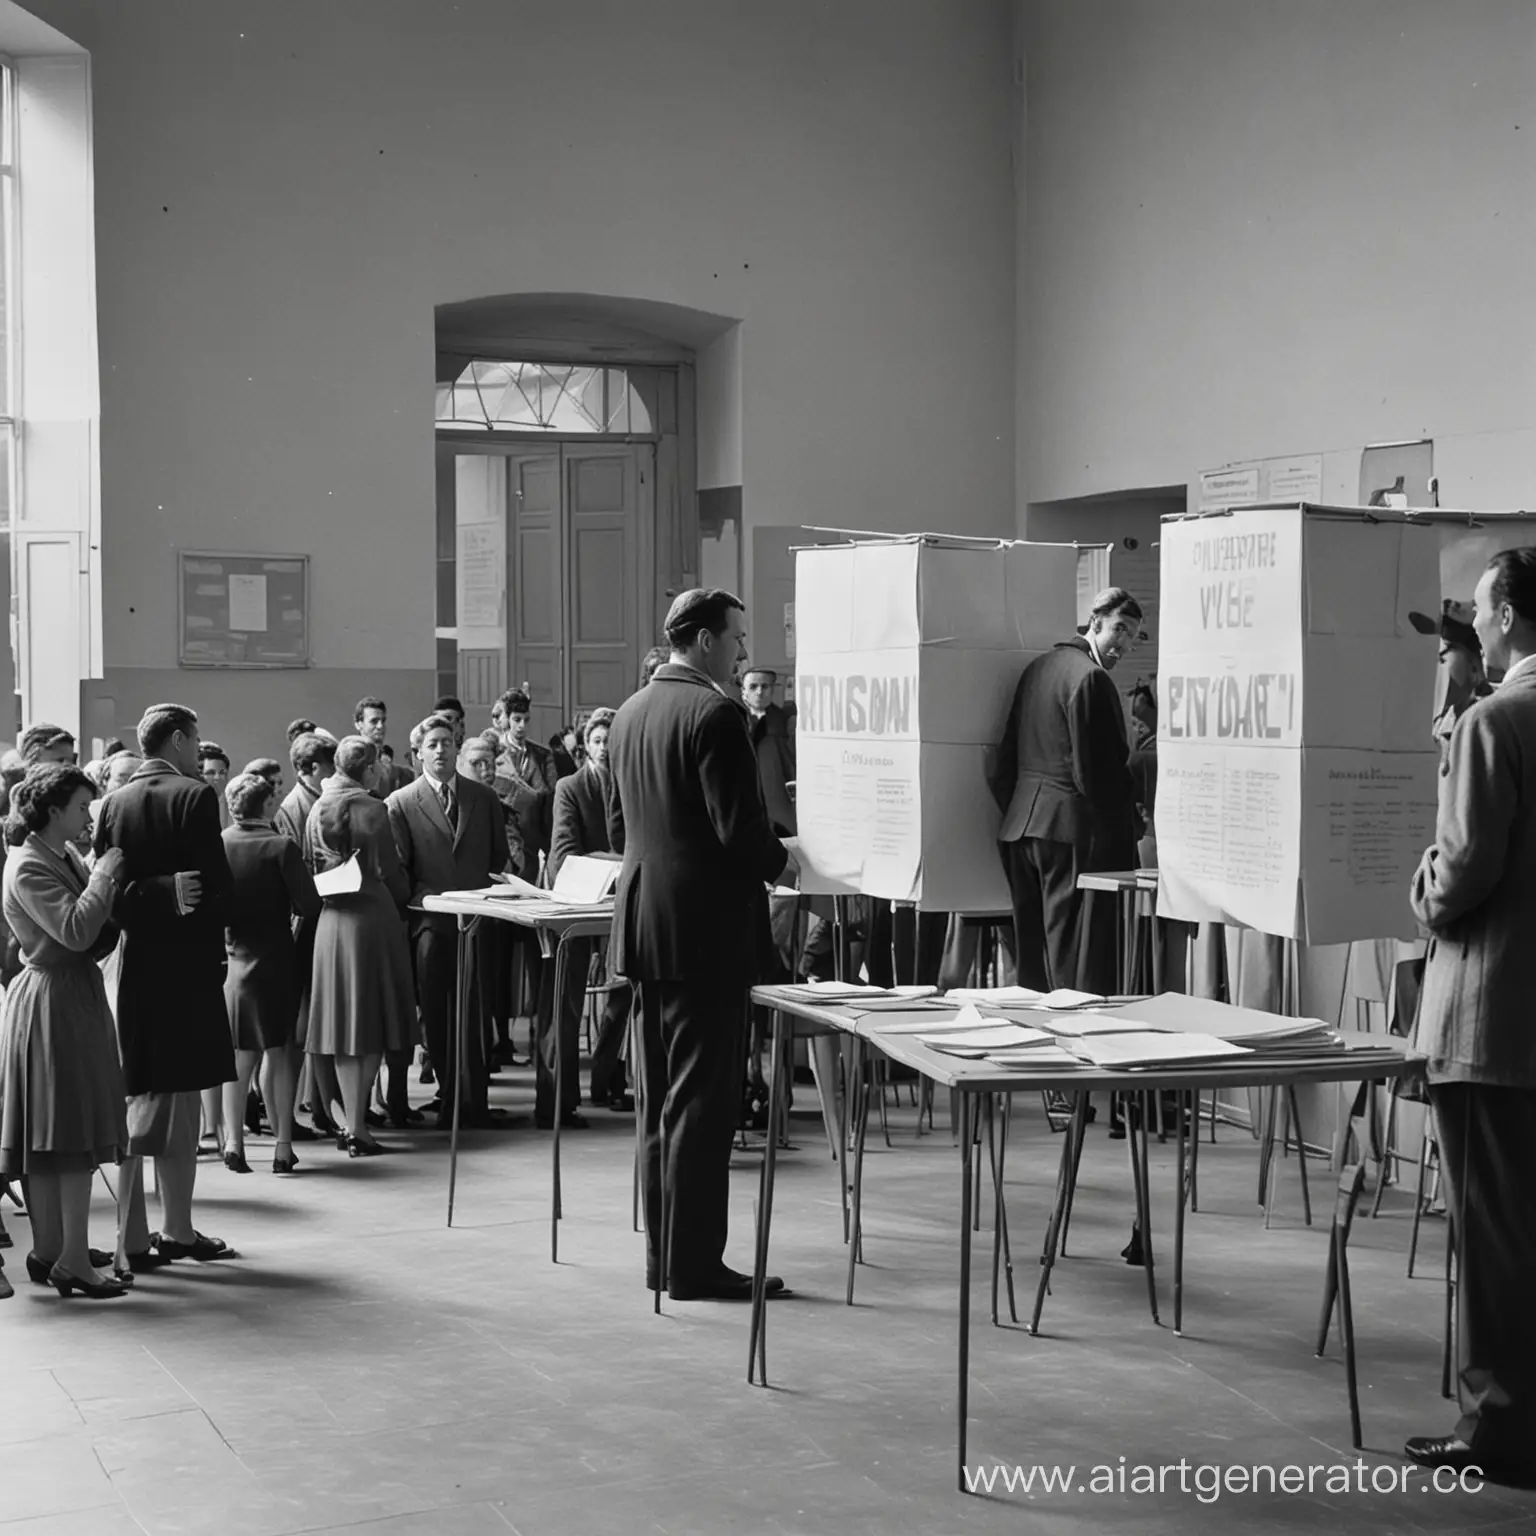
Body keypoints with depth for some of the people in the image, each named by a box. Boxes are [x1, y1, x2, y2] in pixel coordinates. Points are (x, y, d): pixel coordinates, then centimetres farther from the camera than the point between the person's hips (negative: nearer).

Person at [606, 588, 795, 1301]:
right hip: (707, 927, -8)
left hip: (644, 923, 9)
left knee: (660, 1098, 14)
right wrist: (779, 861, -1)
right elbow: (739, 829, -19)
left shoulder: (630, 713, 11)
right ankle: (694, 1262, -1)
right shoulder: (714, 714, -15)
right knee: (703, 1099, -4)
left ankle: (664, 1251, 20)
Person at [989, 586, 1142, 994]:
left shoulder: (1037, 667, 14)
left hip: (1021, 823, 9)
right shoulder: (1091, 677, -12)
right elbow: (1095, 772, -16)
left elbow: (1005, 762, 17)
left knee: (1032, 951, 13)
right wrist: (1126, 829, -8)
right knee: (1076, 959, -8)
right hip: (1071, 830, -9)